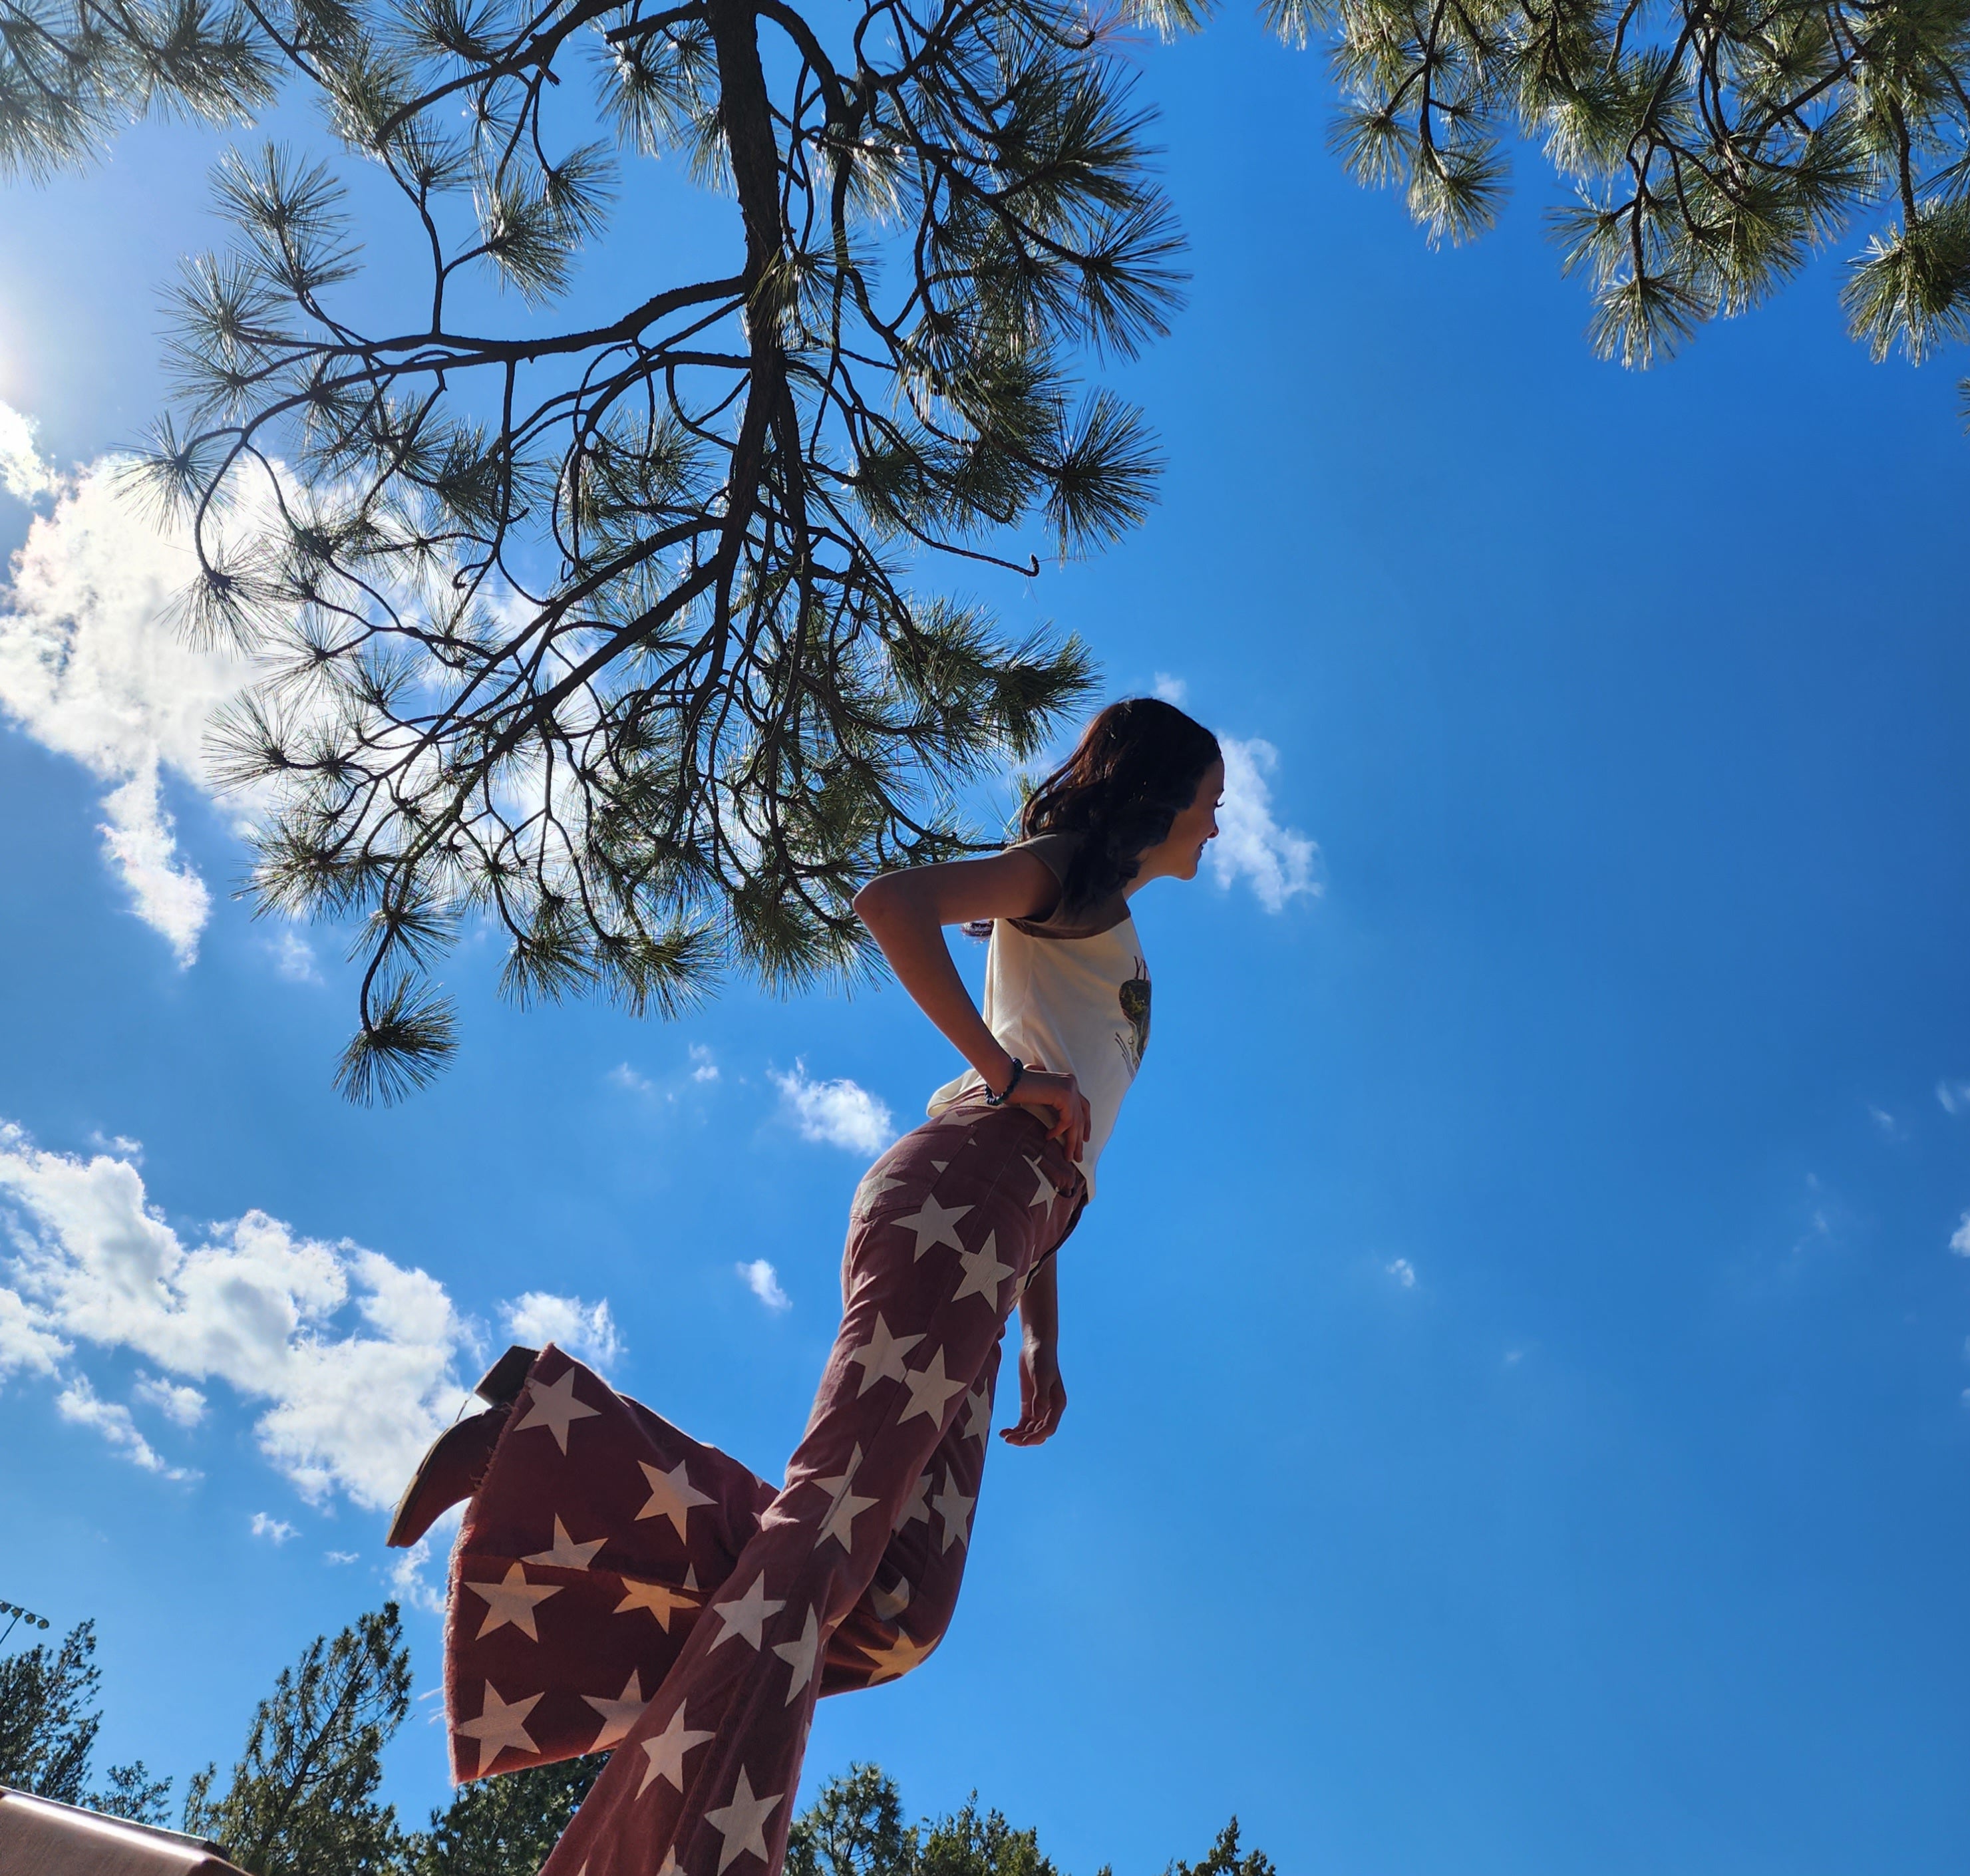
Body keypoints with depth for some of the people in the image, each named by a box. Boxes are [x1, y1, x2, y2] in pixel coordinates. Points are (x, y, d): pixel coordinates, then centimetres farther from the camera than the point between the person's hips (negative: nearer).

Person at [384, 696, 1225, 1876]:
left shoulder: (1108, 941, 36)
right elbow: (890, 902, -10)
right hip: (963, 1191, -8)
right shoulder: (1068, 874, 11)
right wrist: (1005, 1069, -9)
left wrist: (1045, 1342, 23)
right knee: (833, 1512, -20)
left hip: (996, 1224, 8)